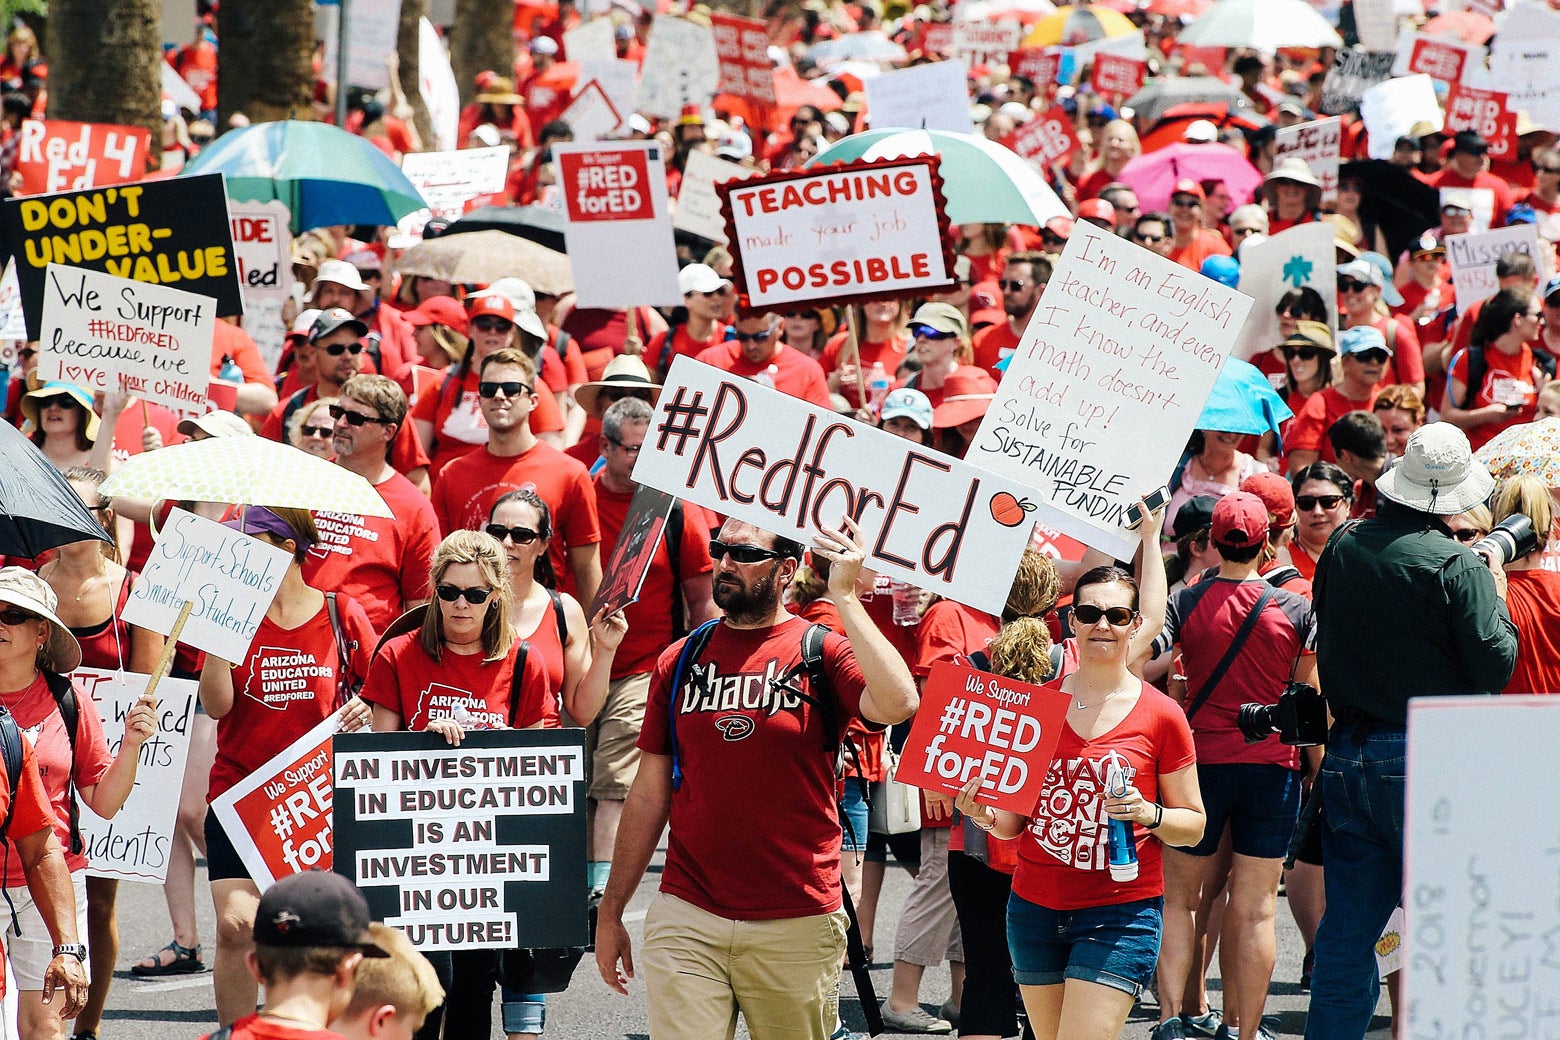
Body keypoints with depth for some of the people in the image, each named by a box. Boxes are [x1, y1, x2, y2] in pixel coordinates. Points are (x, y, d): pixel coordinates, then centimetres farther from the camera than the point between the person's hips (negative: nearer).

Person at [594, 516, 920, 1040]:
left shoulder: (821, 651, -1)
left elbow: (897, 704, -23)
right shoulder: (681, 659, 9)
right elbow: (650, 793, 12)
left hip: (795, 929, -2)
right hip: (685, 921, 2)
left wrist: (844, 598, -20)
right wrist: (611, 913, 11)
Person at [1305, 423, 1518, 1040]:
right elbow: (1495, 665, -12)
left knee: (1348, 928, 10)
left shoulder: (1341, 551, 5)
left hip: (1347, 757, 6)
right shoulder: (1457, 567, -13)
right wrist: (1497, 602, 3)